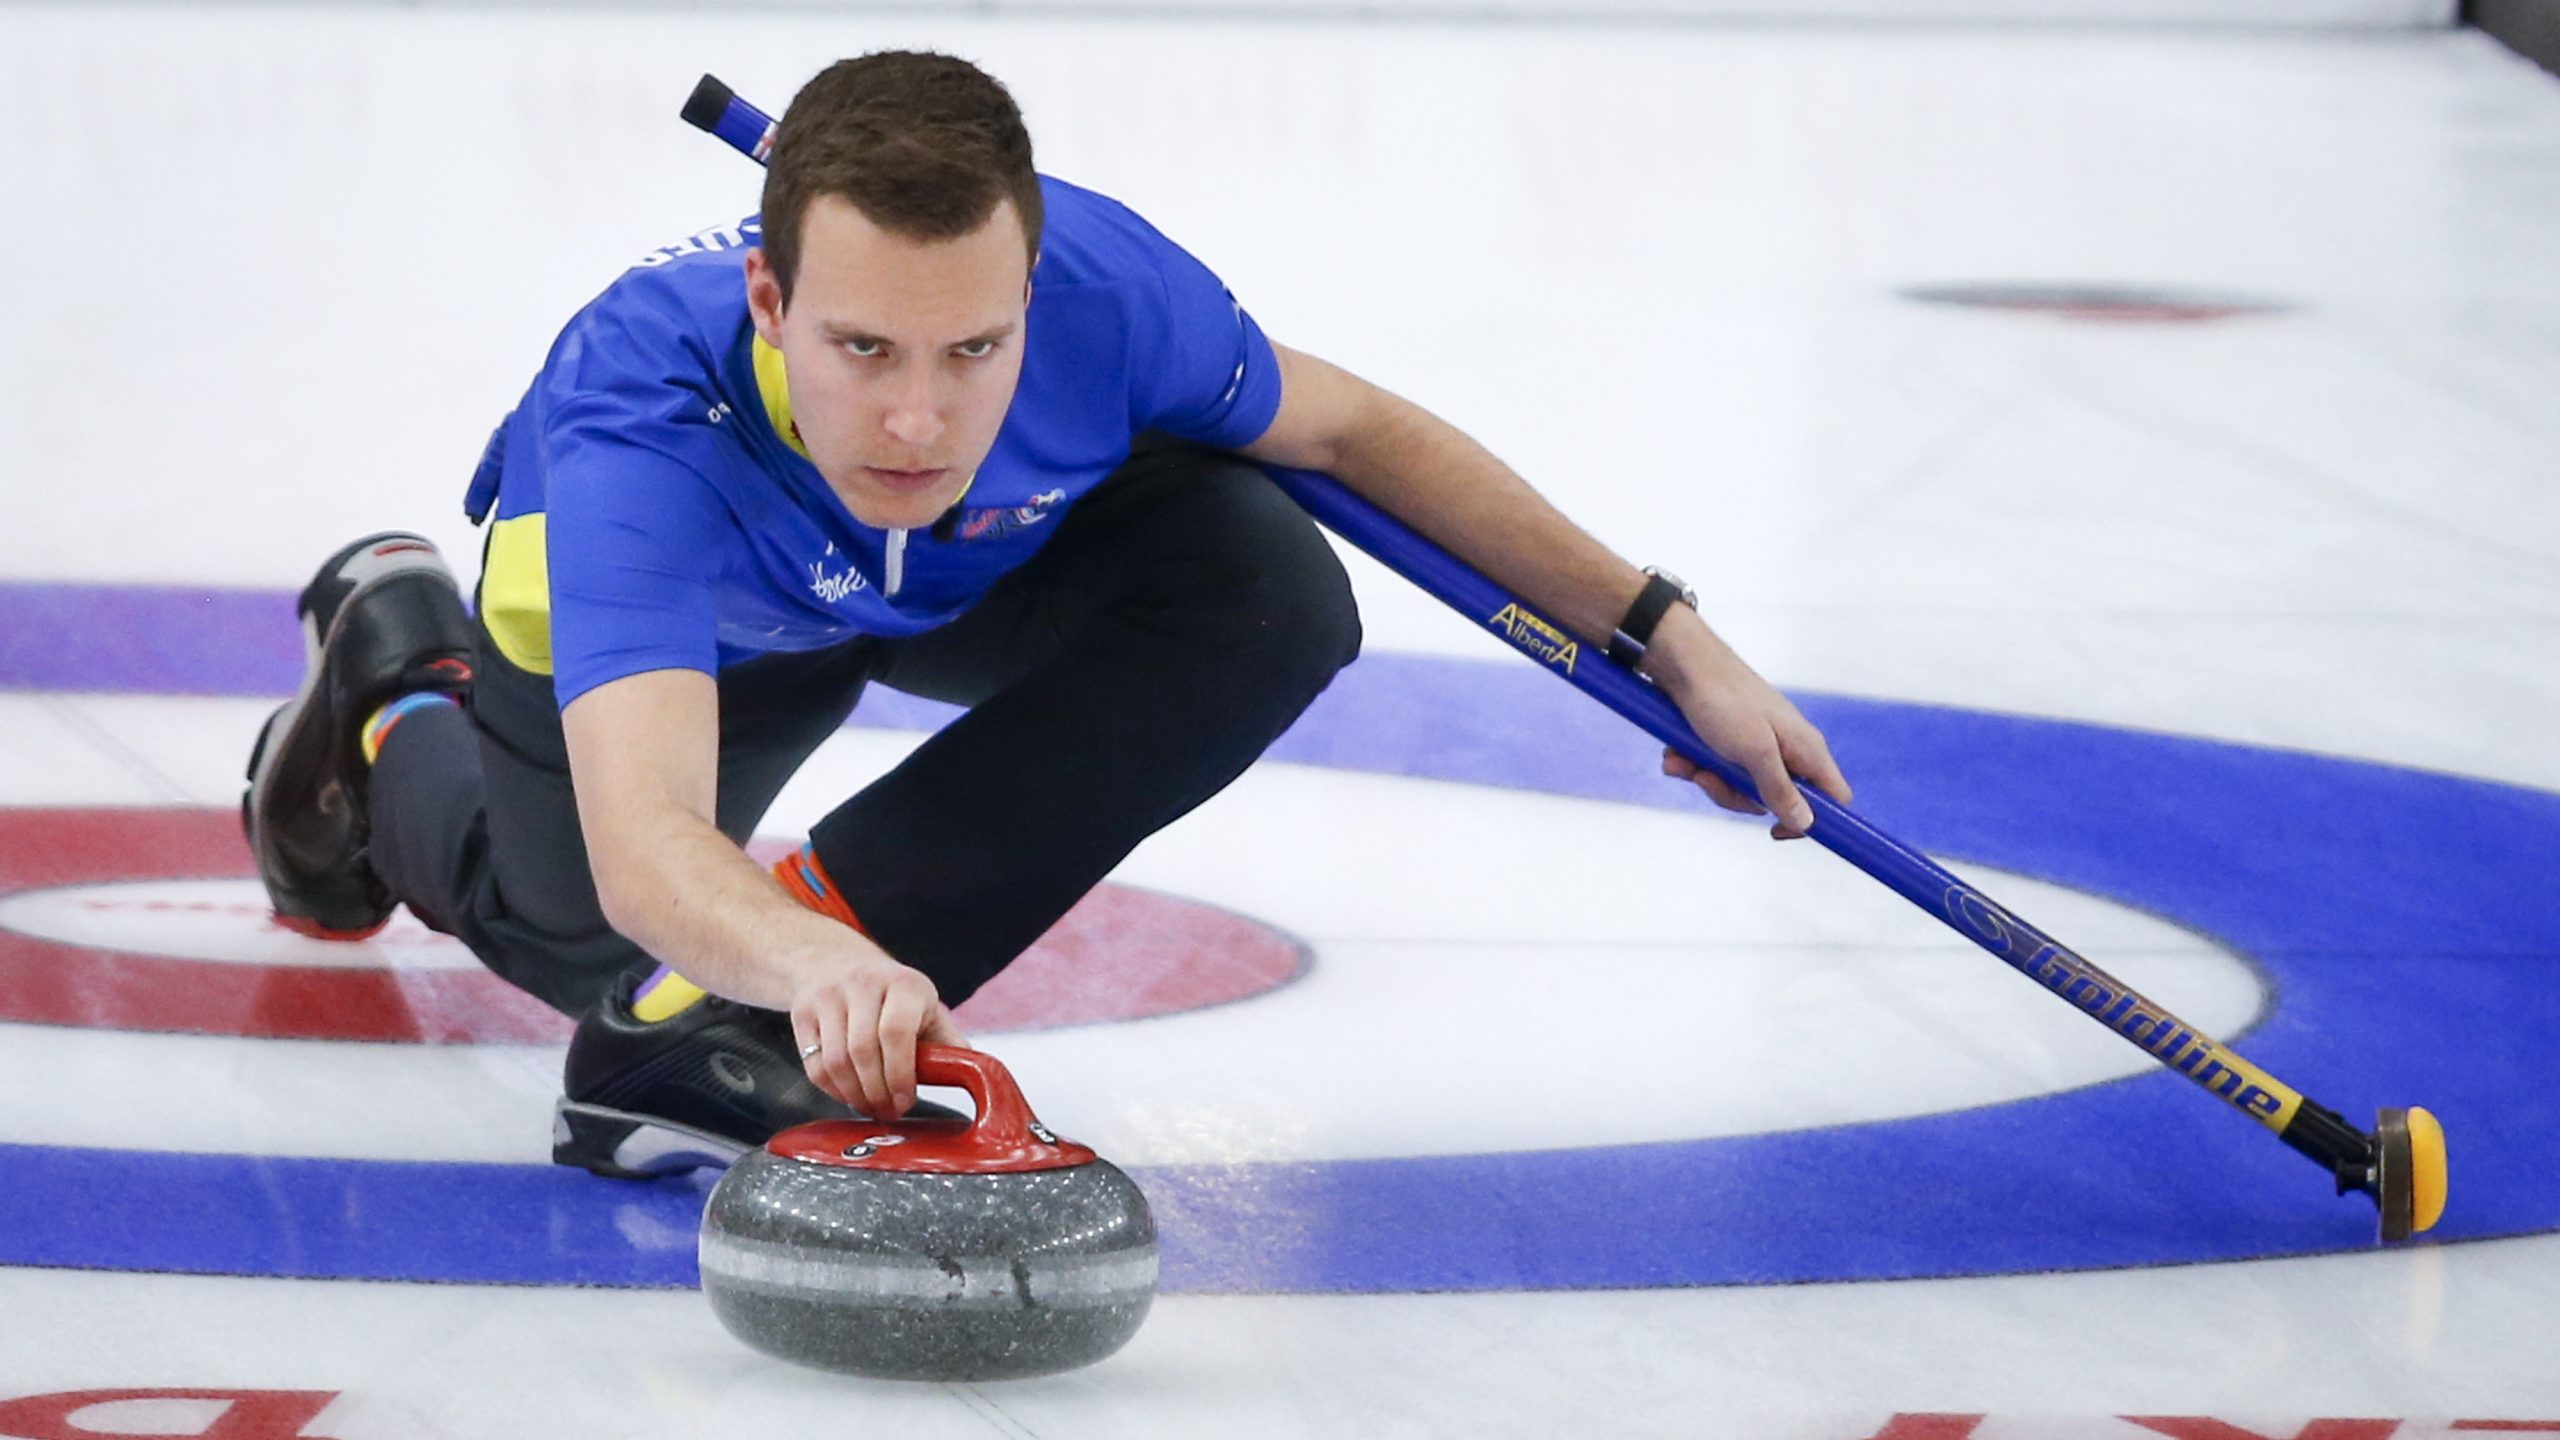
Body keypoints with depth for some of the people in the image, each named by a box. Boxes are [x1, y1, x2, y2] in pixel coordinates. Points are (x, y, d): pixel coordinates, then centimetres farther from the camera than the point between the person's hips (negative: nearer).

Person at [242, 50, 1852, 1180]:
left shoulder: (1098, 286, -39)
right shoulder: (644, 422, -49)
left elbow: (1356, 430, -15)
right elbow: (644, 849, -61)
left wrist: (1673, 640, -14)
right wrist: (822, 968, -83)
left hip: (975, 571, 2)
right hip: (641, 621, -2)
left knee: (1270, 594, -28)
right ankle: (403, 667, 45)